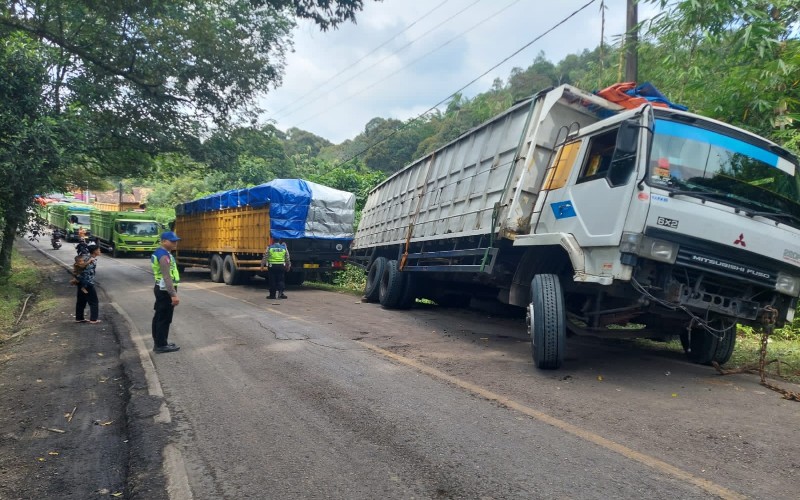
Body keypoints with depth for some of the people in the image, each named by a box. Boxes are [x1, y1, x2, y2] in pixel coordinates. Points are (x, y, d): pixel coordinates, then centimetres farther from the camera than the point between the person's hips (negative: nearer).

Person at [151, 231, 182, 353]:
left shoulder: (159, 253, 14)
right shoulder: (164, 255, -20)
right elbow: (167, 277, -27)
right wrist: (174, 294, -29)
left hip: (160, 289, 11)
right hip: (165, 291, -11)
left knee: (159, 317, 15)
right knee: (164, 318, -4)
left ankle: (158, 342, 24)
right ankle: (161, 345, 1)